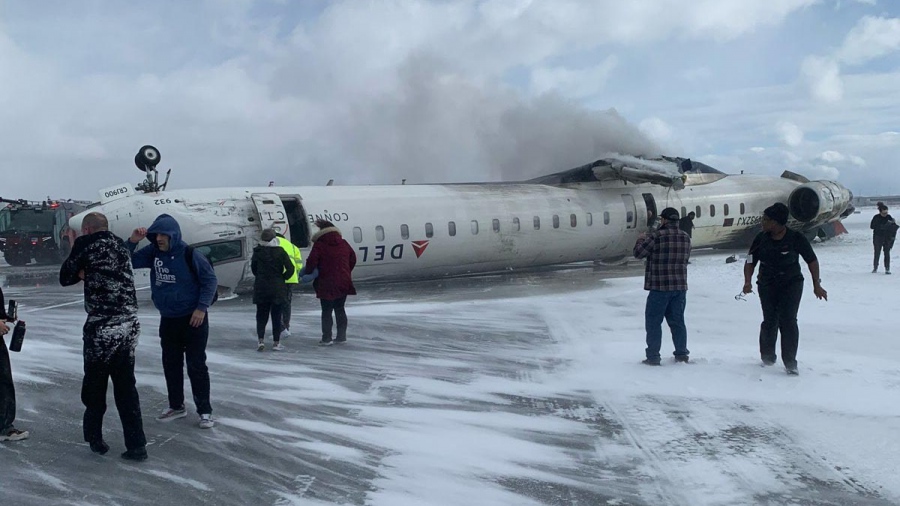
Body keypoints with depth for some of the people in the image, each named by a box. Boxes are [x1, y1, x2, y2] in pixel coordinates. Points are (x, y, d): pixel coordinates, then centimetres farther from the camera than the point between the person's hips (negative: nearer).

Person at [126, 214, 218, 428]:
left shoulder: (189, 254, -16)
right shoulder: (153, 252, 0)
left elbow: (210, 280, -12)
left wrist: (202, 308, -17)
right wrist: (132, 242, -11)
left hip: (193, 319, -6)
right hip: (167, 320, 6)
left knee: (196, 365, -2)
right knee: (171, 364, 14)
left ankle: (205, 411, 7)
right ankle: (176, 406, 28)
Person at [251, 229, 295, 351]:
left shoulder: (257, 252, -3)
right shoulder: (280, 251, -8)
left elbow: (253, 268, 7)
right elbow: (290, 269, -11)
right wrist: (282, 278, 4)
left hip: (261, 288, 1)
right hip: (277, 288, -1)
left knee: (261, 315, 11)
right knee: (276, 316, 7)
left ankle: (260, 340, -1)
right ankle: (276, 343, 8)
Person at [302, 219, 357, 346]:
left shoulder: (319, 245, -9)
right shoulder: (344, 243, 8)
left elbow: (312, 261, -15)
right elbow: (353, 259, 16)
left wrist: (307, 272, 3)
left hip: (327, 284, -5)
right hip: (344, 283, 5)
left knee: (326, 311, 3)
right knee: (340, 309, 15)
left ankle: (326, 338, 3)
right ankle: (342, 337, 17)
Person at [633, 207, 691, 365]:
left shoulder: (656, 236, -14)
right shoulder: (686, 237, 7)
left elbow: (638, 253, -10)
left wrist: (641, 239, 10)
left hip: (660, 287, -6)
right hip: (680, 286, 6)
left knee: (653, 322, 2)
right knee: (677, 321, 16)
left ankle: (653, 357, 2)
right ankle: (682, 354, 20)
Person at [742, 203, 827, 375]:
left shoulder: (796, 238, -12)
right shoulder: (761, 238, -5)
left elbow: (812, 260, -1)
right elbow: (750, 261, 1)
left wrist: (817, 285, -1)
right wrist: (747, 281, -15)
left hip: (792, 284, -2)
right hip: (767, 285, 2)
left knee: (788, 321, -11)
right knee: (770, 321, 1)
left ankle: (790, 362, -3)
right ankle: (767, 355, 25)